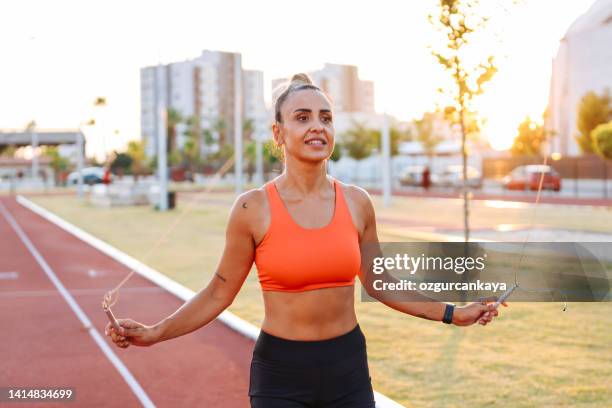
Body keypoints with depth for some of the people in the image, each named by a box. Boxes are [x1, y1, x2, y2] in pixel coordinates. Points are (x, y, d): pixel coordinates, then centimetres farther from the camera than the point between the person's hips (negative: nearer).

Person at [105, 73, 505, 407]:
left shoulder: (357, 202, -1)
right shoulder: (253, 208, -10)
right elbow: (220, 292, -3)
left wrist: (452, 313, 13)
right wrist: (155, 333, -14)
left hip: (348, 367, 3)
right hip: (281, 373, -3)